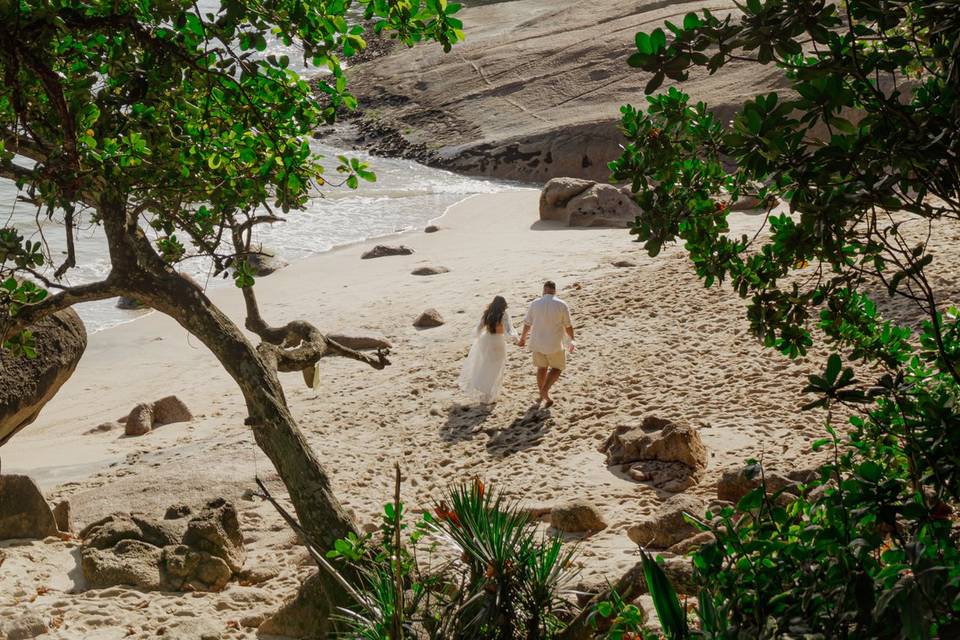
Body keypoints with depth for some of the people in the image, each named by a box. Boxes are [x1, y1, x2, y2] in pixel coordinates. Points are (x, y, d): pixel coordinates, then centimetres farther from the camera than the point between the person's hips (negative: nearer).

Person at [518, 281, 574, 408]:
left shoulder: (535, 304, -3)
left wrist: (523, 338, 23)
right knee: (557, 368, 16)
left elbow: (527, 324, 5)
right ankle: (545, 390, -5)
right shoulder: (562, 305, -10)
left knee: (542, 367, 23)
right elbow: (568, 326, -5)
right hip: (554, 345, -3)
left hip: (537, 343, 3)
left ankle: (542, 396, 30)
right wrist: (572, 341, 13)